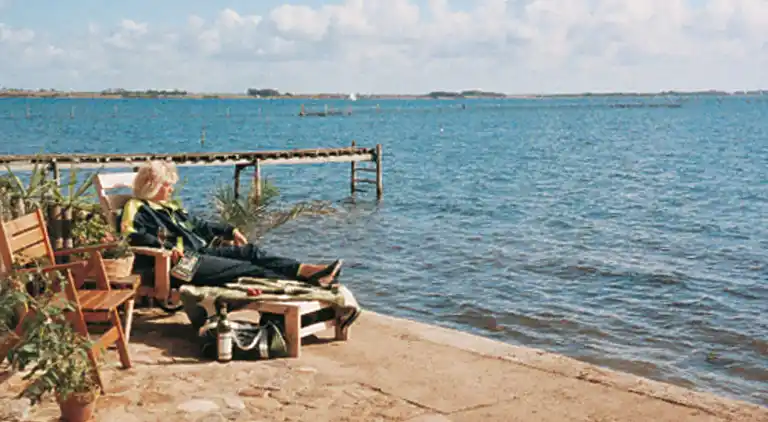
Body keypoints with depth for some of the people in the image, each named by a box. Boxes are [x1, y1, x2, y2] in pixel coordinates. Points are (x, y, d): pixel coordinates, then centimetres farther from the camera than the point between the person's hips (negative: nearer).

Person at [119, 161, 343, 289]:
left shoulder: (169, 207, 28)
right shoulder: (136, 209, 1)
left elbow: (198, 224, 36)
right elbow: (133, 235, -18)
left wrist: (230, 231, 31)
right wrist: (167, 247, -29)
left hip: (201, 251, 9)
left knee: (250, 251, -12)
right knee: (244, 268, -20)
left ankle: (308, 270, -26)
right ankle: (306, 278, -29)